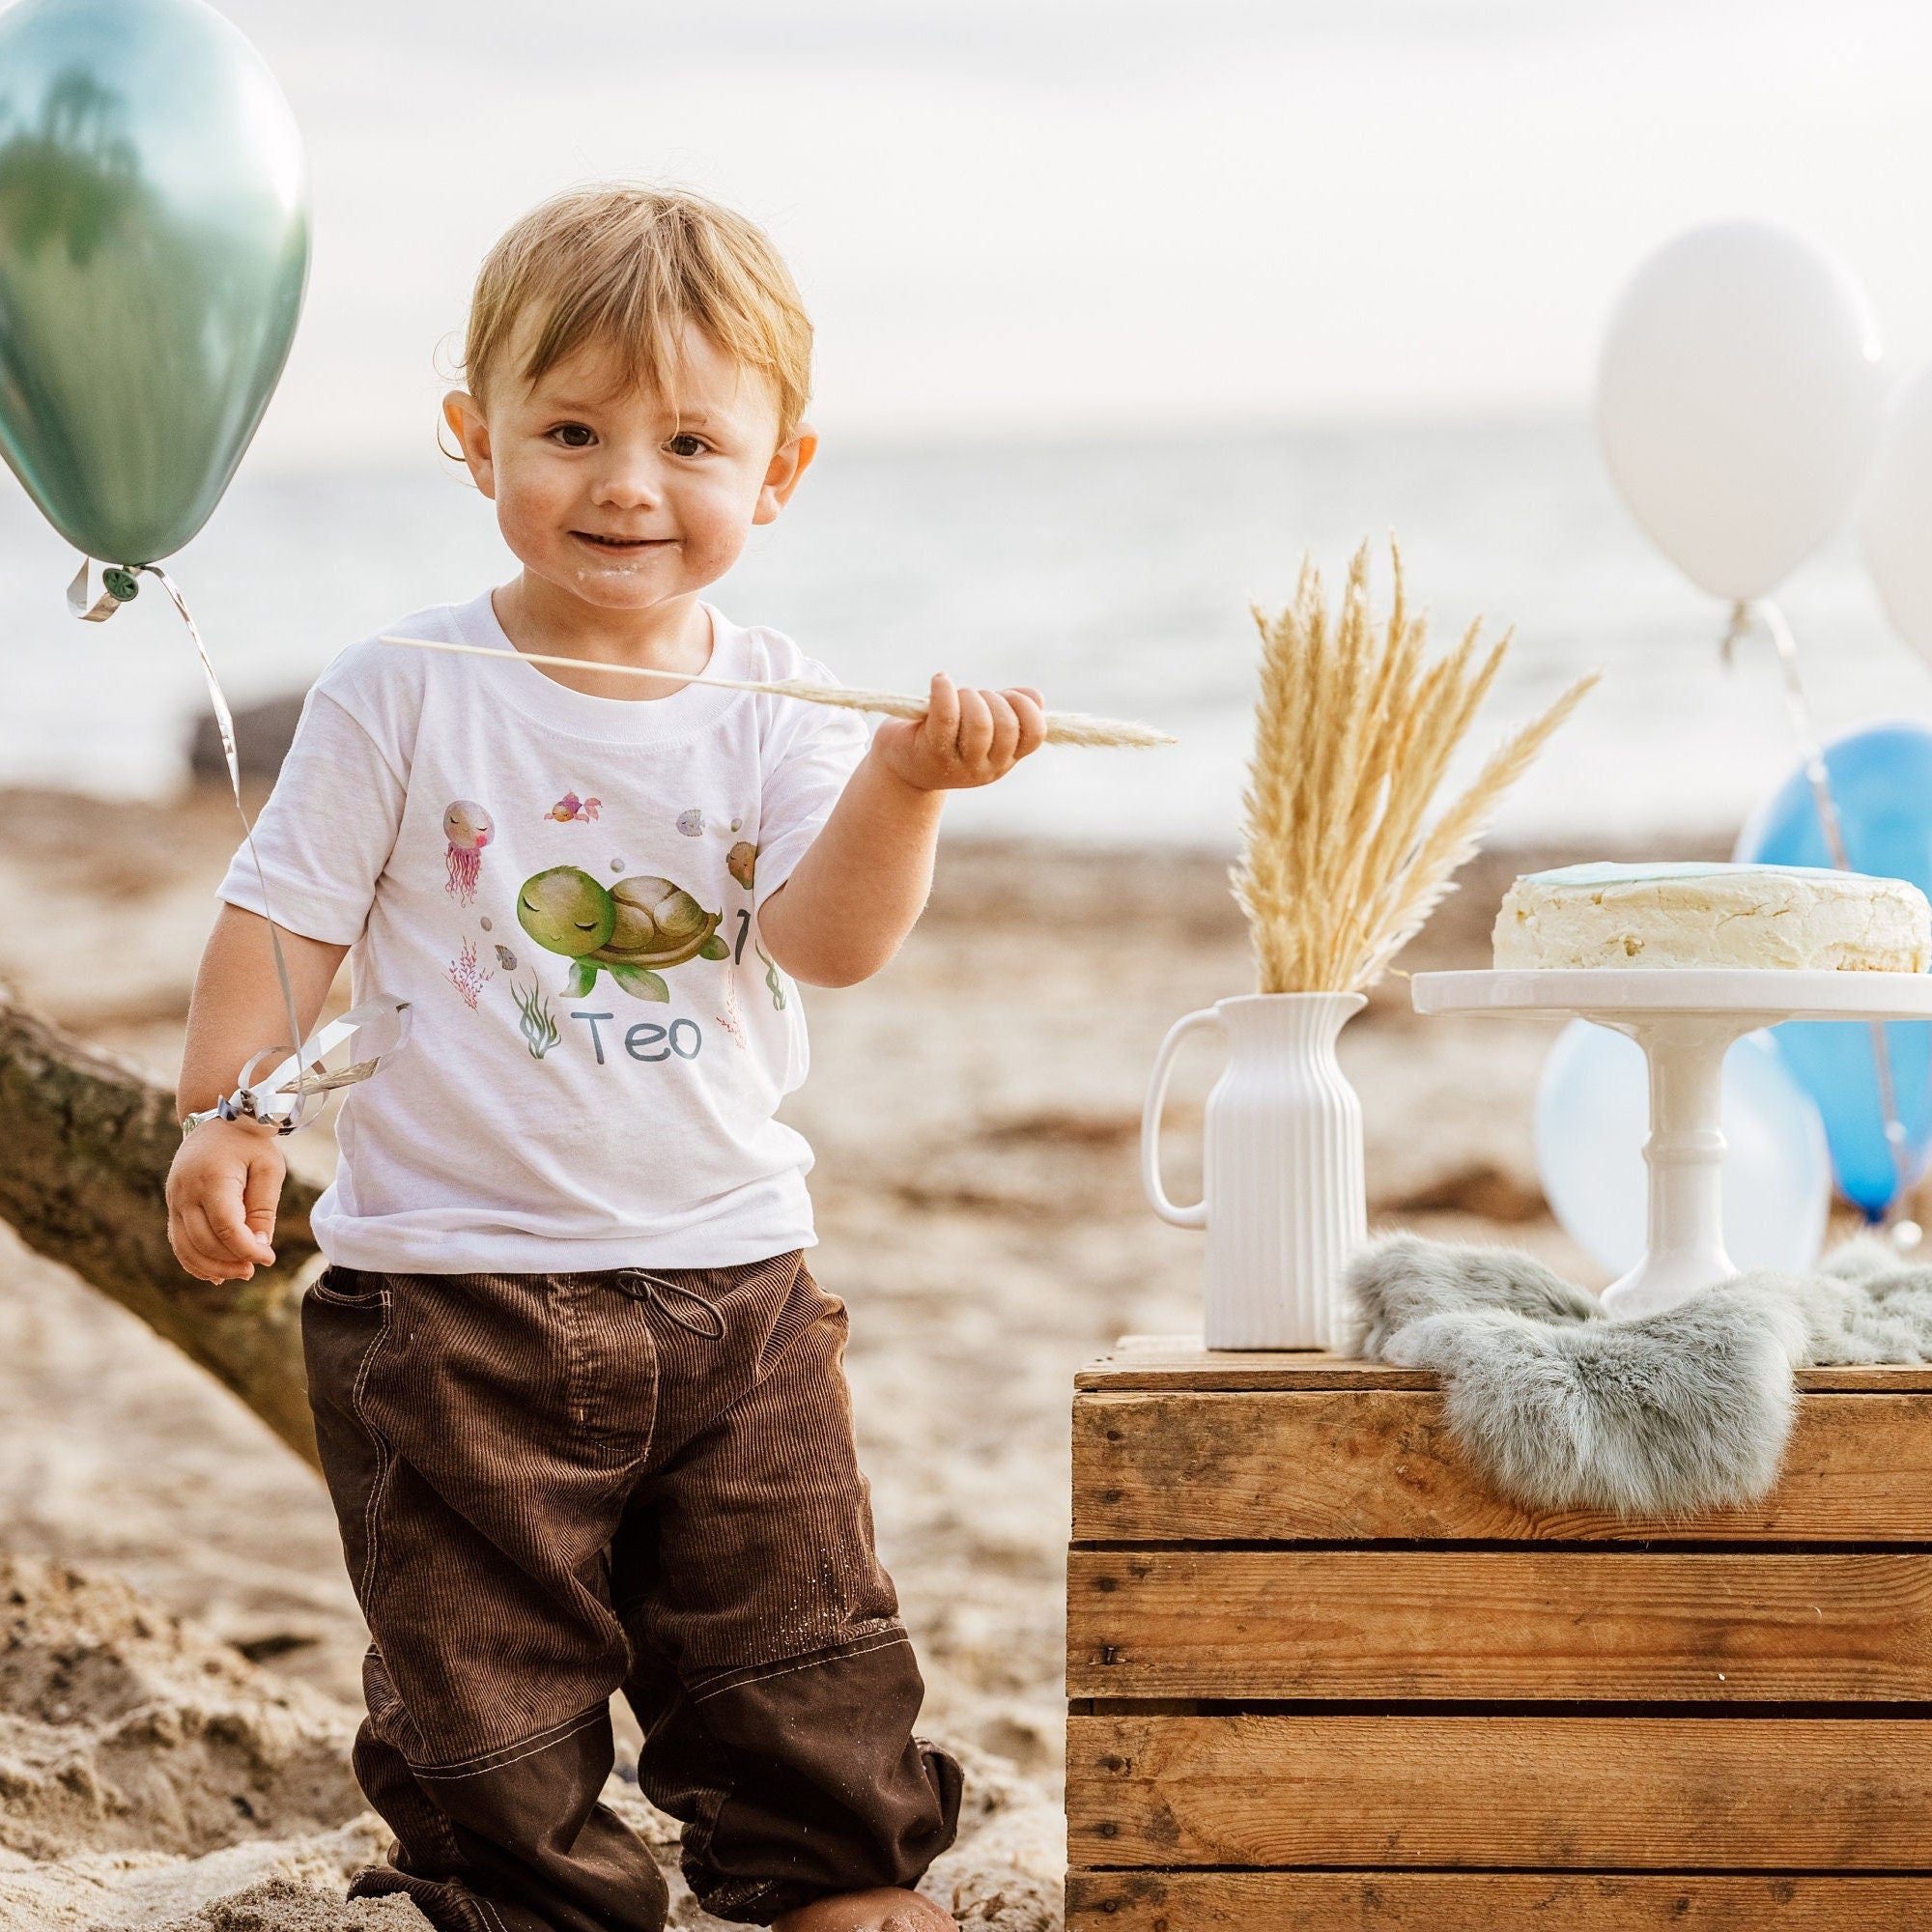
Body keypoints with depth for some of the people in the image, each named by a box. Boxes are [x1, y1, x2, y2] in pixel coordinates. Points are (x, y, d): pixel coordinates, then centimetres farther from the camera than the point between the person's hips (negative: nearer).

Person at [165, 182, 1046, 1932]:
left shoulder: (777, 707, 0)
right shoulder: (403, 694, -6)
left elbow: (828, 942, -12)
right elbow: (286, 918, -2)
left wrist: (906, 783, -28)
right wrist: (225, 1111, -13)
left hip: (731, 1275, 3)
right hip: (454, 1286, -2)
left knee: (800, 1647, 13)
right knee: (484, 1666, 4)